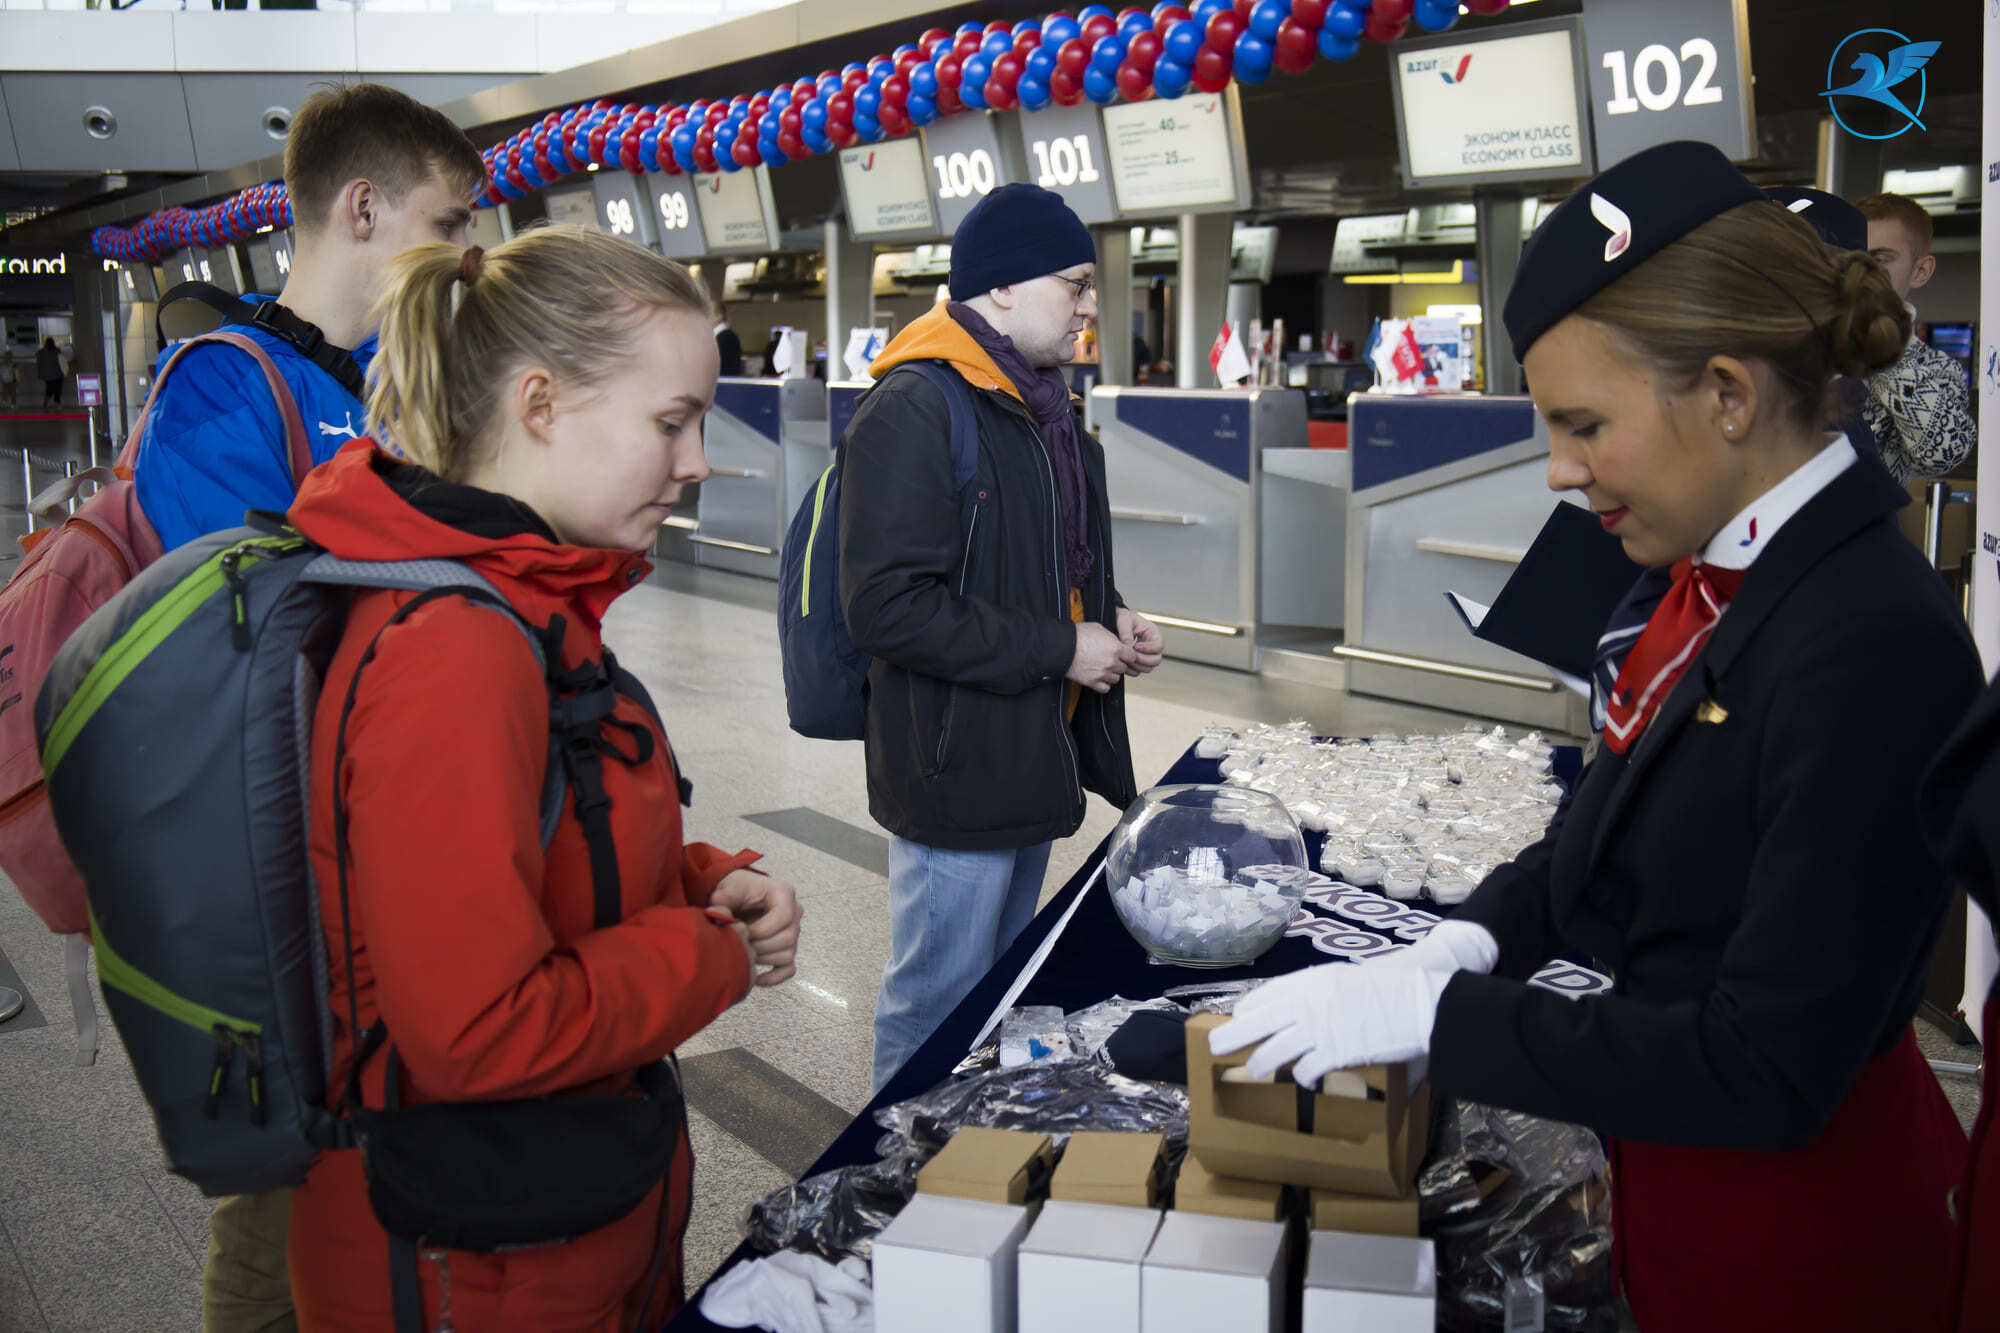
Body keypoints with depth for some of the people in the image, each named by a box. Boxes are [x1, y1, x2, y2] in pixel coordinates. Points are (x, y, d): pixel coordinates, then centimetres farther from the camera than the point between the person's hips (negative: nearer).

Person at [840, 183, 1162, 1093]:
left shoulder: (1039, 405, 13)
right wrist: (1059, 649, -21)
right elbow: (887, 606, -26)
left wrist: (1108, 618, 6)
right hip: (958, 771, -10)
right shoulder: (913, 410, -19)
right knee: (937, 1009, 2)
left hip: (1033, 761, 10)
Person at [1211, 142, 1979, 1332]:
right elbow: (1614, 829, 11)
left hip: (1794, 1233, -7)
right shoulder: (1725, 580, -2)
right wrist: (1467, 944, -6)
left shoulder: (1872, 648, -27)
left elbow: (1769, 1069, -27)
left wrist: (1428, 1014, -24)